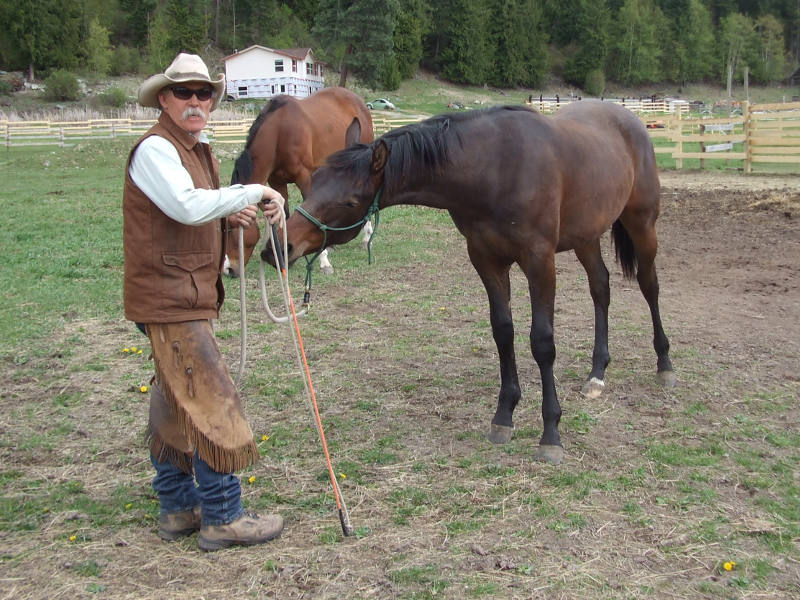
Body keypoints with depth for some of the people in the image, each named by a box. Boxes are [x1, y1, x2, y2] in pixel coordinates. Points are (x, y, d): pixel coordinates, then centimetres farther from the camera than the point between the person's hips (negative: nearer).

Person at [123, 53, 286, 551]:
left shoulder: (200, 152, 16)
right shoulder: (155, 149, -14)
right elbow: (188, 206, -30)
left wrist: (230, 219, 6)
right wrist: (254, 192, -23)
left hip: (191, 298, 10)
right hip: (168, 299, -10)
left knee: (176, 404, 15)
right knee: (212, 401, -7)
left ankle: (178, 508, 26)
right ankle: (223, 518, 1)